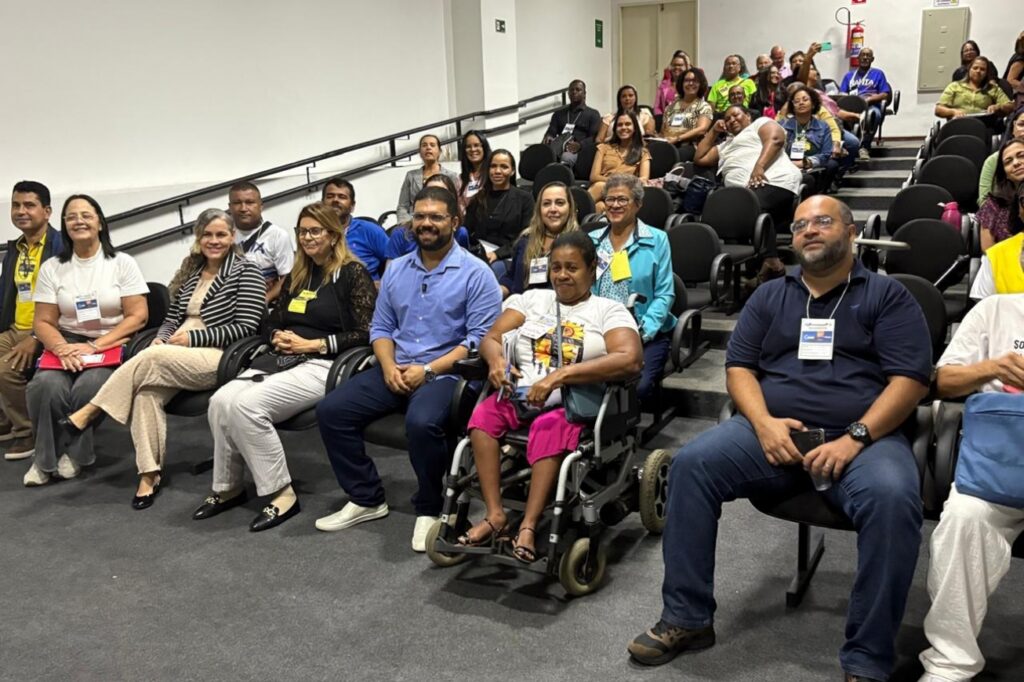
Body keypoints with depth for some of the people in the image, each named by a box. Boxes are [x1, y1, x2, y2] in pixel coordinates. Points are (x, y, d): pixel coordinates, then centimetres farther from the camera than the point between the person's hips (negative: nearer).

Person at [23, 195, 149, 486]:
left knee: (88, 387, -32)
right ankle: (45, 459, -6)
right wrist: (61, 347, -17)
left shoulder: (122, 263, 0)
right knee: (45, 386, -28)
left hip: (112, 346, -2)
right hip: (67, 344, 2)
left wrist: (95, 346, -16)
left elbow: (138, 316, -6)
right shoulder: (52, 268, 7)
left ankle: (76, 454, -5)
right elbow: (43, 322, 6)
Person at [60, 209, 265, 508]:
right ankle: (149, 474, -23)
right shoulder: (190, 271, 17)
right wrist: (162, 338, -2)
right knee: (146, 390, -27)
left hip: (219, 358, -5)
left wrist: (192, 337, -13)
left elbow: (245, 328, -9)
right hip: (176, 358, 5)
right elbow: (173, 317, 21)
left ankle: (89, 413, -15)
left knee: (151, 358, -29)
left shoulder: (246, 271, -2)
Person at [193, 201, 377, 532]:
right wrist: (278, 337, 1)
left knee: (247, 405, -28)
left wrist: (313, 344, -13)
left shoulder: (352, 273, -2)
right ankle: (228, 487, -1)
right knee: (221, 401, -20)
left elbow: (366, 333, -10)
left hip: (322, 365, -7)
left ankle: (282, 493, -15)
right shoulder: (296, 277, 20)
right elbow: (272, 323, 25)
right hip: (281, 359, 7)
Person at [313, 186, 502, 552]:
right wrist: (389, 367, -7)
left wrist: (428, 371, -17)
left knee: (422, 422, -36)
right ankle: (367, 499, 4)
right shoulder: (396, 270, 13)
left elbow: (479, 340, -12)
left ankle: (428, 509, -10)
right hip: (395, 370, 6)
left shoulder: (476, 274, -6)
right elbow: (381, 327, 14)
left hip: (447, 373, -6)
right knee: (331, 410, -10)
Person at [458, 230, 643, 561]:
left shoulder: (609, 310, 3)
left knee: (550, 427, -36)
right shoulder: (532, 299, 18)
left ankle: (529, 525, -32)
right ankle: (495, 515, -23)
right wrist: (496, 360, -14)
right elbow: (491, 338, 13)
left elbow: (630, 360, -15)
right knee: (483, 414, -26)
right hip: (521, 393, 4)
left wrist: (560, 375, -24)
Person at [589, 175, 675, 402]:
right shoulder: (591, 241, 14)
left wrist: (644, 330, -15)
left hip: (645, 333, -2)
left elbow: (664, 294, -1)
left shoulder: (656, 240, 4)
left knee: (638, 386, -28)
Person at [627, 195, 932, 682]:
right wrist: (764, 423, -9)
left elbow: (911, 379, -1)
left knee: (893, 498, -35)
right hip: (774, 431, 3)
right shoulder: (770, 296, 18)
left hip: (864, 437, -2)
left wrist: (855, 438, -16)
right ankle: (687, 619, -12)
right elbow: (739, 367, 12)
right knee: (691, 464, -22)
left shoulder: (888, 295, 8)